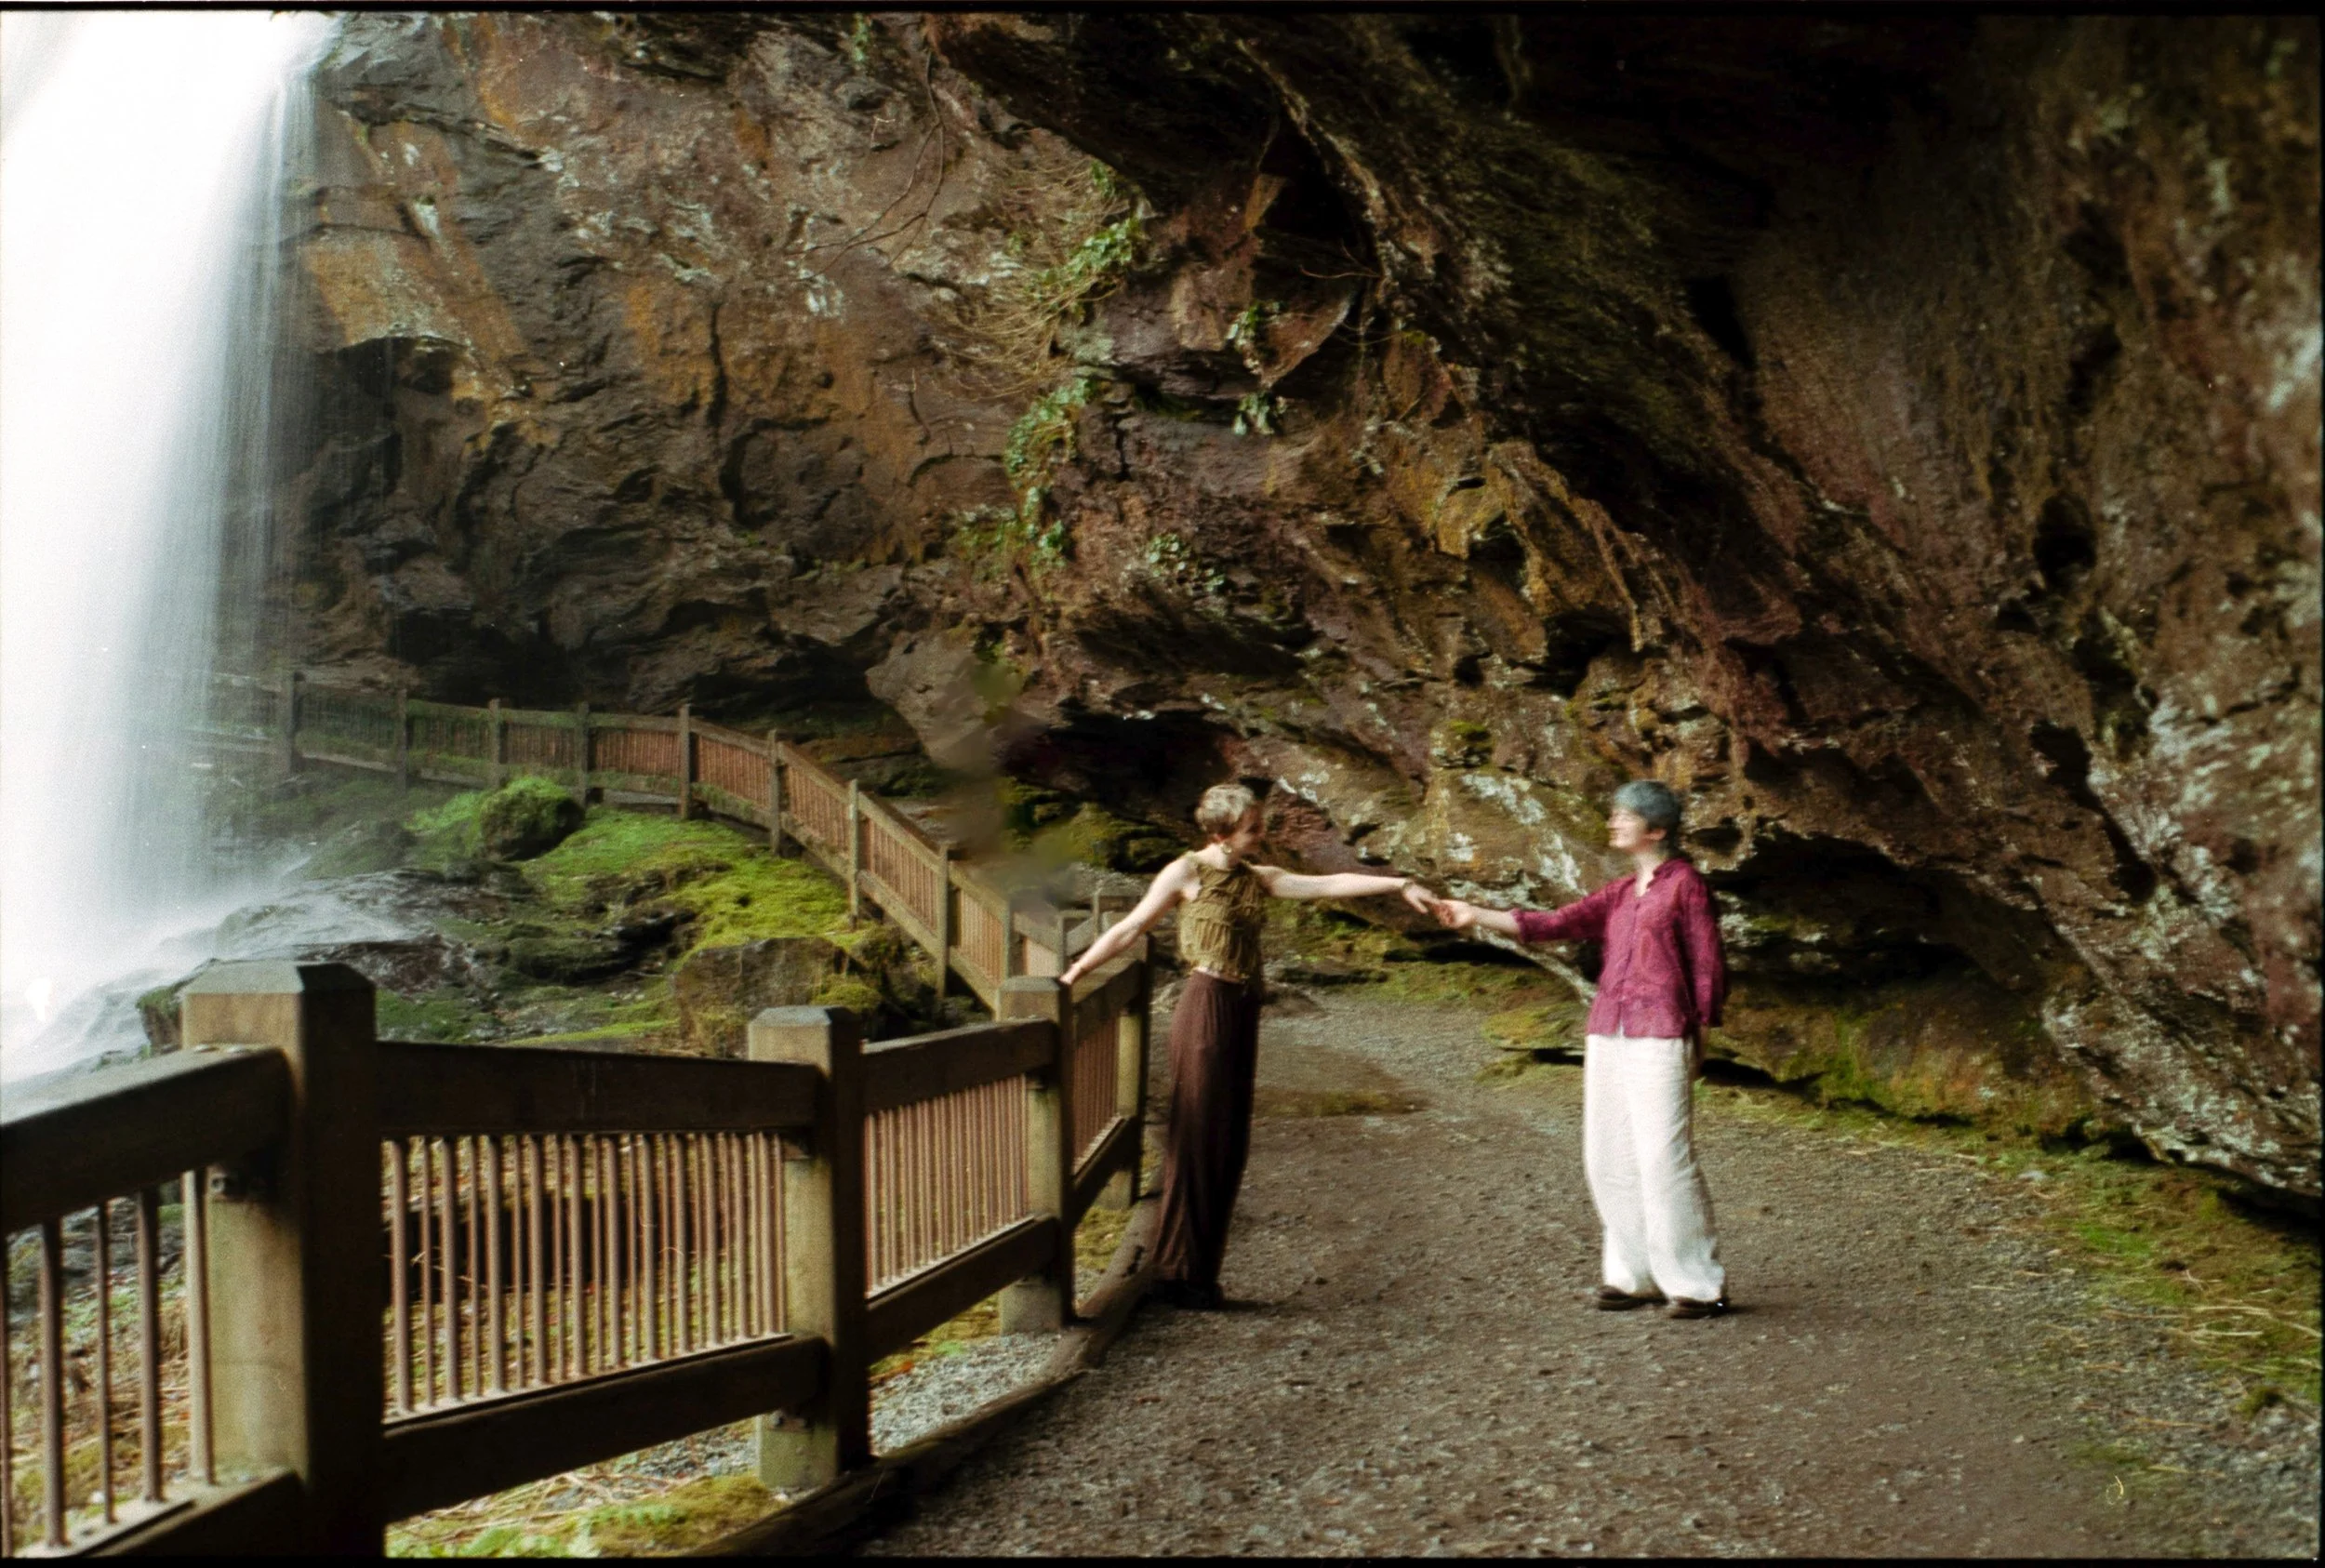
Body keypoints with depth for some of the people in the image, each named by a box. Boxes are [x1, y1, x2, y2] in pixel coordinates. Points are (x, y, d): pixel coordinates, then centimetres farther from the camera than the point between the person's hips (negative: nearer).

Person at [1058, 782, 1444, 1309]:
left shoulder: (1257, 879, 13)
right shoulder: (1186, 873, -3)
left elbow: (1330, 885, 9)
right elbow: (1130, 929, -2)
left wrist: (1400, 884, 3)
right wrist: (1073, 973, -5)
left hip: (1244, 1010, 7)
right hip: (1207, 1006, -7)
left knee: (1230, 1145, 8)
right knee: (1196, 1141, -4)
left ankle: (1202, 1272, 17)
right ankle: (1178, 1273, 5)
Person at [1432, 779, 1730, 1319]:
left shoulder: (1684, 884, -1)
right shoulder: (1619, 894, 19)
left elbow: (1708, 965, -1)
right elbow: (1554, 924, 10)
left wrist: (1698, 1034, -3)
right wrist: (1477, 916, 4)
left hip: (1660, 1038, -7)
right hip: (1608, 1036, 7)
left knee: (1664, 1158, -8)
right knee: (1609, 1158, 6)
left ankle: (1700, 1284, 1)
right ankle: (1636, 1274, 16)